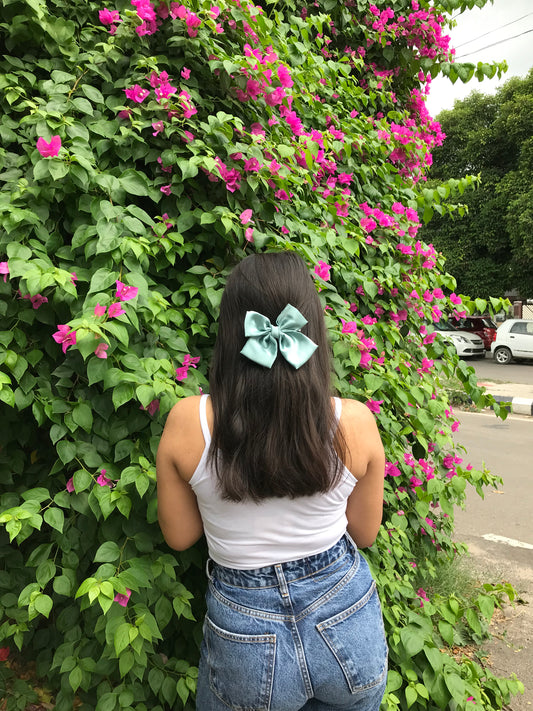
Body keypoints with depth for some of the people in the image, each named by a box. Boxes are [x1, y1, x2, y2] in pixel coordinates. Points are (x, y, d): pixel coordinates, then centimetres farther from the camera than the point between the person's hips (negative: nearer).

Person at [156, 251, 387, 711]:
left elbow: (179, 536, -4)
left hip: (244, 632, 0)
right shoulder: (355, 422, -18)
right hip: (347, 622, 1)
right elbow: (365, 534, -2)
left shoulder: (187, 422, -20)